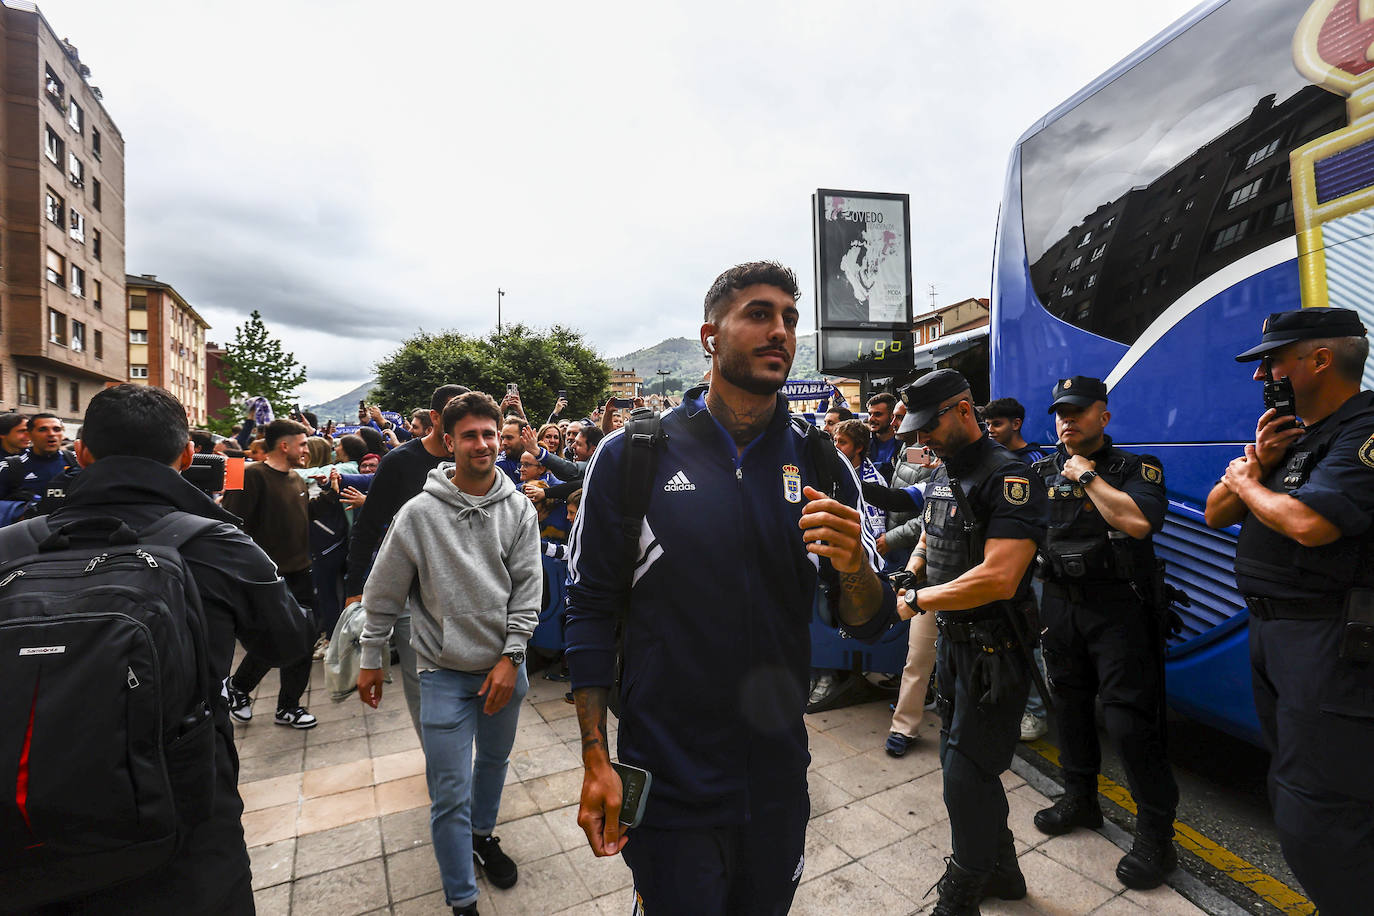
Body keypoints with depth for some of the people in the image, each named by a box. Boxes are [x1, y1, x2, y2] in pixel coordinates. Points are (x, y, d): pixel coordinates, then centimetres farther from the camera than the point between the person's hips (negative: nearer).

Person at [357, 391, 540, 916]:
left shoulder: (519, 509, -6)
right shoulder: (420, 513, -11)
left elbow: (528, 588, -5)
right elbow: (385, 593, -2)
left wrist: (510, 657, -10)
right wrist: (371, 660, 4)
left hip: (504, 666, 3)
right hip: (445, 672, -3)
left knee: (495, 759, 24)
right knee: (450, 794, 4)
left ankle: (481, 835, 51)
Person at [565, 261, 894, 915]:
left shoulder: (822, 465, -4)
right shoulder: (630, 457, -11)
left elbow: (869, 624, -1)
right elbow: (592, 610, -7)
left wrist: (853, 568, -23)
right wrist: (596, 761, -8)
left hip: (780, 779, 4)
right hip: (665, 782, -3)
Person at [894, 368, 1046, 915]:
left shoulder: (1008, 476, -21)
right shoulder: (940, 475, 8)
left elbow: (998, 578, -30)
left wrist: (918, 600, -20)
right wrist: (909, 575, 0)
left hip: (993, 648, -9)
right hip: (952, 639, 9)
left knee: (966, 776, 3)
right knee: (960, 758, 20)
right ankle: (1002, 871, 42)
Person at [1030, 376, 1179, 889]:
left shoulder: (1136, 467, -5)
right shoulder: (1043, 472, 8)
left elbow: (1138, 521, -24)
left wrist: (1088, 476, -16)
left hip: (1118, 610, -5)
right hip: (1060, 606, 5)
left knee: (1128, 721, -4)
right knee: (1071, 706, 17)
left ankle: (1156, 837, 14)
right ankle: (1079, 799, 35)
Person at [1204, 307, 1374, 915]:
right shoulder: (1291, 433, 14)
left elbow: (1309, 523, -28)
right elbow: (1216, 514, 13)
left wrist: (1247, 481, -8)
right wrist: (1257, 463, -3)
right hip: (1270, 630, 9)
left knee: (1315, 823, -5)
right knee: (1289, 791, 22)